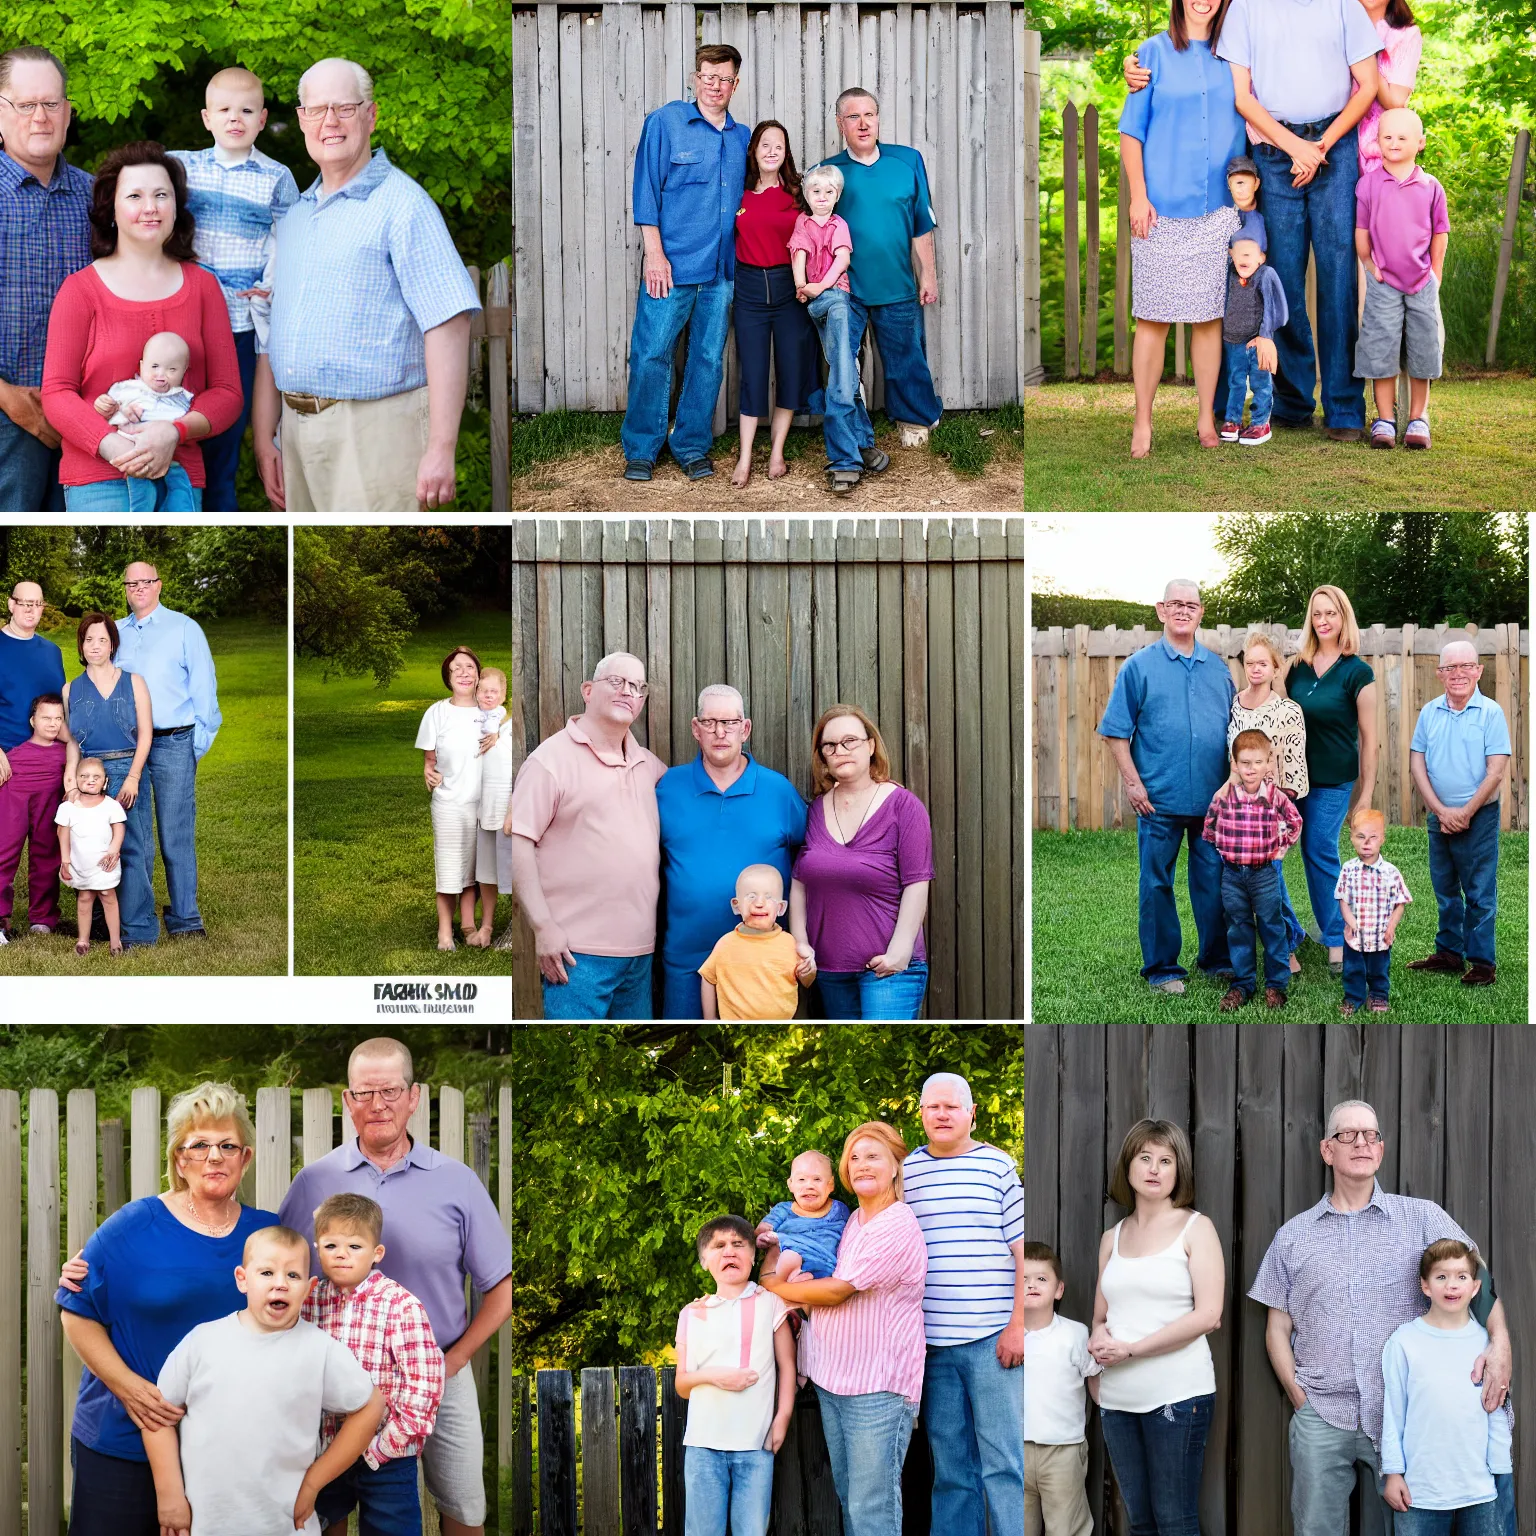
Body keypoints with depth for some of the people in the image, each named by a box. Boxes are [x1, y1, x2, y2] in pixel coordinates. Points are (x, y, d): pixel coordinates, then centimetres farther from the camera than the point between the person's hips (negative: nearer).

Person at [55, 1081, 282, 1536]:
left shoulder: (268, 1232, 4)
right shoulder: (133, 1227, -6)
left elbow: (286, 1324, 16)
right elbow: (78, 1314, -4)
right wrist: (127, 1385, -15)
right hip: (122, 1443, -2)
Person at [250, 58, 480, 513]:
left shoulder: (401, 203, -5)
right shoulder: (292, 215, 18)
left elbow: (448, 325, -14)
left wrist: (441, 449, -21)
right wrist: (263, 439, 13)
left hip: (375, 430, -7)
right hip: (297, 428, 7)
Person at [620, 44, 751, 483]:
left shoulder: (742, 137, 12)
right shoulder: (665, 122, -1)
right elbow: (646, 189, -3)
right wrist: (655, 254, -10)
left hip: (721, 271, 4)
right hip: (671, 266, -4)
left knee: (708, 360, 7)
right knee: (651, 356, -4)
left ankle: (692, 446, 17)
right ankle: (641, 449, 7)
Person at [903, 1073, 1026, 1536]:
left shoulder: (998, 1166, 3)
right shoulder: (906, 1171, 10)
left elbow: (1024, 1250, 1)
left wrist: (1018, 1325, -6)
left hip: (992, 1340, -3)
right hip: (932, 1342, 3)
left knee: (1004, 1463, -4)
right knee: (950, 1466, 8)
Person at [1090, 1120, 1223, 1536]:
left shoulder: (1196, 1228, -1)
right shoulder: (1112, 1238, 13)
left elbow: (1208, 1315, -10)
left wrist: (1130, 1349, -13)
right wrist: (1099, 1338, -6)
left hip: (1177, 1395, -5)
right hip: (1118, 1399, 5)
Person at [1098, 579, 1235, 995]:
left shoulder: (1218, 668, 12)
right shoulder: (1139, 667, 1)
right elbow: (1116, 732, -1)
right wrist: (1132, 782, -9)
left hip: (1213, 798, 3)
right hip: (1159, 799, -3)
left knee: (1214, 880, 8)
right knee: (1156, 883, 2)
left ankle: (1217, 959, 21)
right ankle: (1161, 968, 10)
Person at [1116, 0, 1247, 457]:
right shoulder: (1155, 52, 2)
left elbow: (1245, 123, 17)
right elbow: (1132, 131, 0)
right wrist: (1138, 195, -8)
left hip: (1218, 208, 3)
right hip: (1163, 209, -3)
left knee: (1209, 316, 6)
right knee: (1153, 317, -1)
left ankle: (1206, 418, 14)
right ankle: (1143, 423, 6)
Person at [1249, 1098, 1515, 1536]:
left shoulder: (1422, 1218, 5)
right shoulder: (1293, 1236, 9)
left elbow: (1477, 1276, 1)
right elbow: (1278, 1327, 11)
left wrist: (1499, 1340, -16)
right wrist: (1297, 1394, 0)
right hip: (1321, 1418, 1)